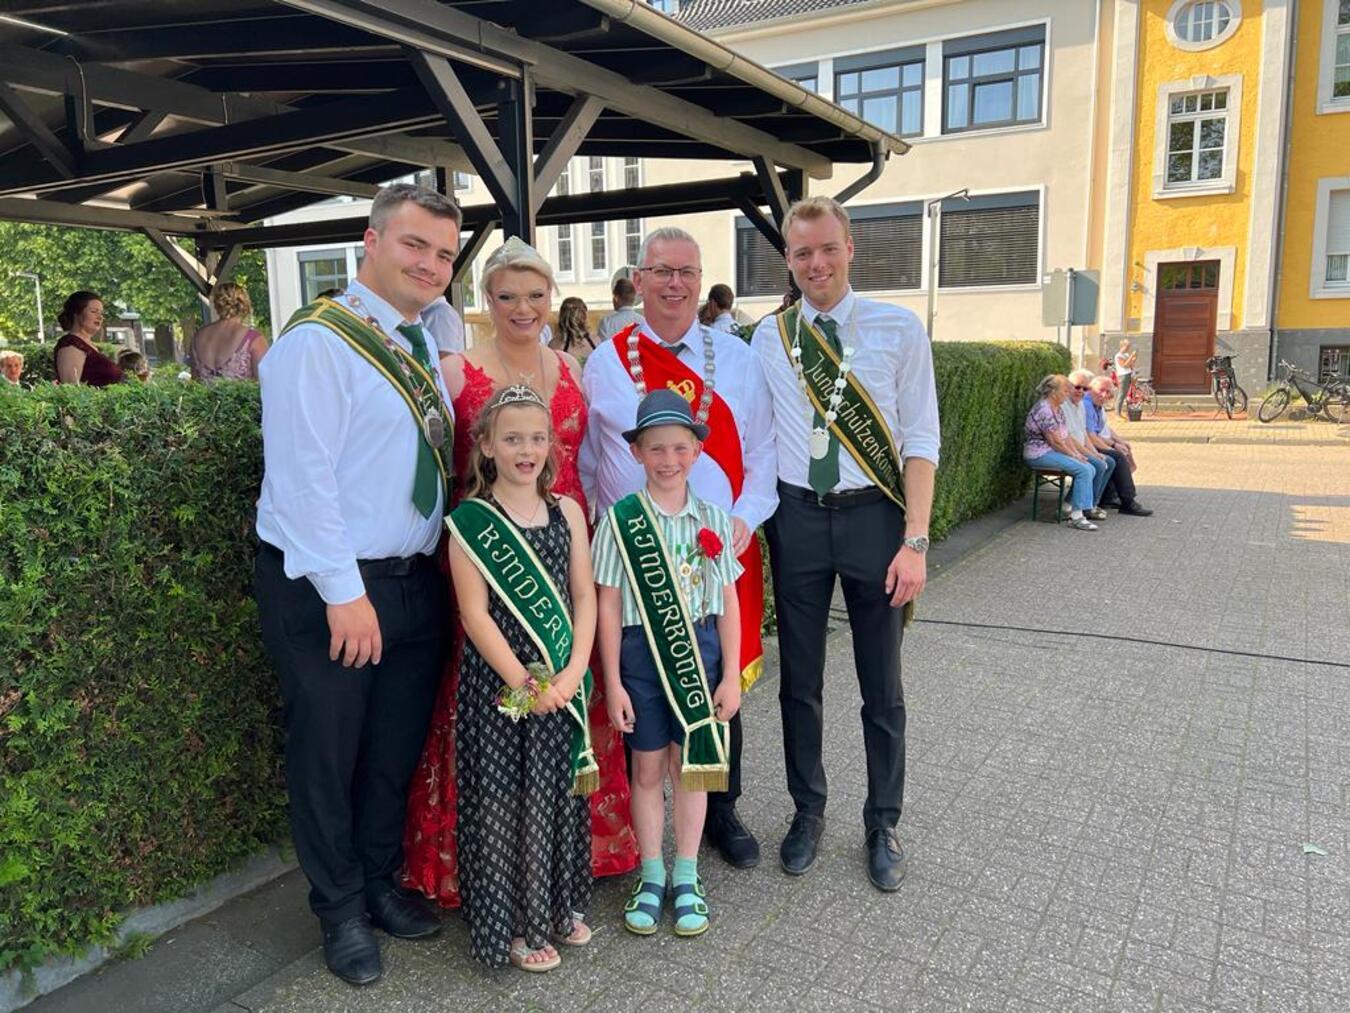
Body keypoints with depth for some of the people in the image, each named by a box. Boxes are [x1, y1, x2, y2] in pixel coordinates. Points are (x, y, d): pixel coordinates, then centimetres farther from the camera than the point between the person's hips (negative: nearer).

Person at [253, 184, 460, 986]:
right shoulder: (318, 341, -13)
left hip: (417, 579, 7)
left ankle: (381, 884, 40)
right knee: (329, 759, 10)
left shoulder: (426, 344, 11)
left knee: (398, 750, 18)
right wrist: (344, 591, -20)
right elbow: (302, 476, -19)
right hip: (329, 587, -7)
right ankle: (341, 911, 31)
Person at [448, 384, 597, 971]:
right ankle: (511, 924, 22)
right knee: (503, 798, 4)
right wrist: (524, 681, -15)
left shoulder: (567, 511, 5)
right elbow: (475, 613, -11)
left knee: (560, 792, 14)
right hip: (498, 681, -4)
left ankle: (559, 905, 34)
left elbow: (583, 597, 4)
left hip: (562, 684, 4)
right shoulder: (471, 520, -7)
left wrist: (573, 672, -9)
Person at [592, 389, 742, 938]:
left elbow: (727, 602, 3)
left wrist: (730, 676, 2)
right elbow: (609, 605, -5)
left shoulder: (712, 519, 1)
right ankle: (651, 877, 28)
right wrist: (612, 682, -5)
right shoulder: (620, 520, -6)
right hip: (641, 651, -1)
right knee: (647, 769, 11)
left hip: (700, 650, 2)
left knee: (690, 766, 11)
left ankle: (686, 879, 27)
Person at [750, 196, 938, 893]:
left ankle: (882, 824, 29)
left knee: (881, 685, 10)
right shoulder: (768, 338, 4)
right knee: (799, 680, 12)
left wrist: (915, 542, -11)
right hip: (797, 518, 2)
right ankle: (808, 812, 33)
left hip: (873, 516, -1)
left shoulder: (899, 329, -3)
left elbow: (919, 441, -5)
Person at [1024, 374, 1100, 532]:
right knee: (1083, 470, -22)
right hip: (1040, 455, -10)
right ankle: (1076, 517, -18)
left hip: (1053, 453, 10)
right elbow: (1055, 441, -19)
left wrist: (1077, 453, 3)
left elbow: (1066, 435, 16)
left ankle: (1068, 507, 2)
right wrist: (1073, 455, -10)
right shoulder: (1044, 410, -18)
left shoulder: (1058, 409, 15)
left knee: (1091, 470, -2)